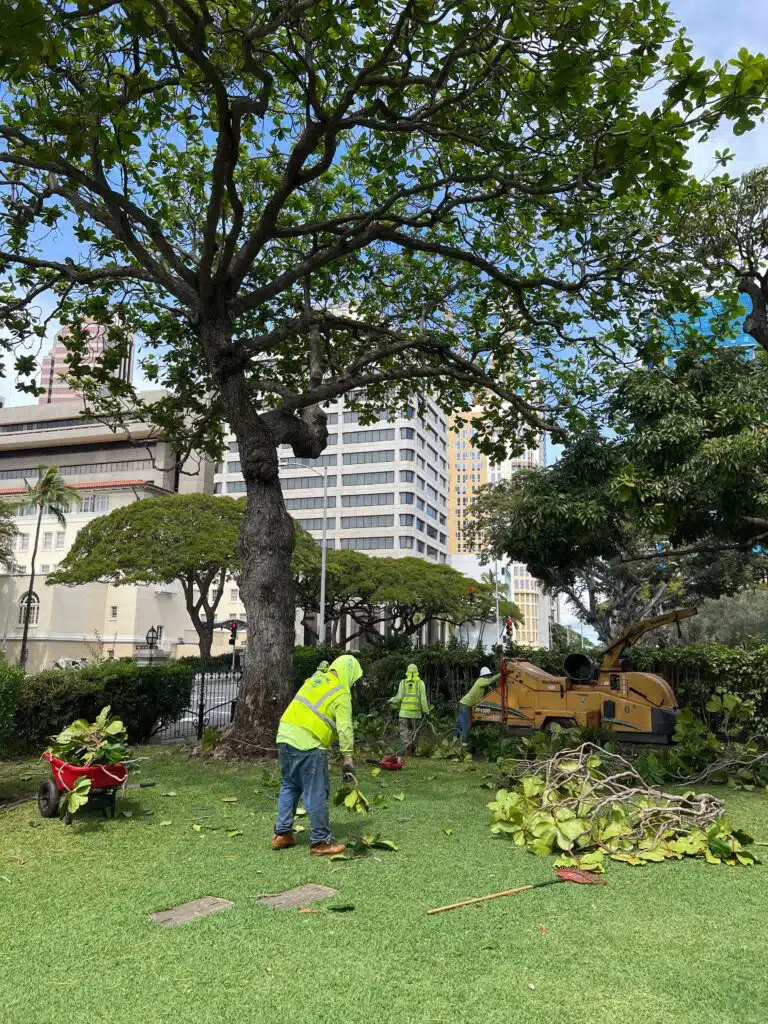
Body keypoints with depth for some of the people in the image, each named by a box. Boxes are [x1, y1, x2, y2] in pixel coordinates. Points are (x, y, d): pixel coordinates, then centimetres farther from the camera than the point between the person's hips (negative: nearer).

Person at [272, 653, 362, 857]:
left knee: (289, 787, 20)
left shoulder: (315, 678, 15)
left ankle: (282, 834, 26)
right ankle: (320, 842, 7)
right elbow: (344, 729, -11)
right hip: (307, 745, -8)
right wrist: (348, 757, -10)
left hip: (285, 736, 8)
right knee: (316, 794, 1)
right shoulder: (341, 694, -5)